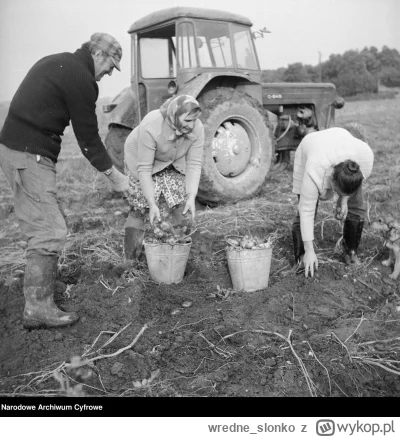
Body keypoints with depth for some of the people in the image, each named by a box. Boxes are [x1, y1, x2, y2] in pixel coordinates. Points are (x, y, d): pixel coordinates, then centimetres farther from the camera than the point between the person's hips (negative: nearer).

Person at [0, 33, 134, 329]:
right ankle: (38, 309, -1)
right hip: (30, 155, -10)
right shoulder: (81, 78, -12)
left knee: (49, 223, 17)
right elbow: (88, 137, -10)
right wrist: (115, 177, 0)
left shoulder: (56, 62, 18)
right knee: (49, 232, -8)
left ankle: (43, 283, 29)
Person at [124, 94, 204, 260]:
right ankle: (131, 260, 6)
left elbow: (194, 164, -20)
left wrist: (191, 197, -29)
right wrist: (151, 203, -34)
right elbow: (144, 169, -33)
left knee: (178, 209, -7)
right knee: (140, 208, -6)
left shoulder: (197, 129, -26)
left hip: (174, 163, 4)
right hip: (140, 159, -3)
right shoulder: (150, 128, -38)